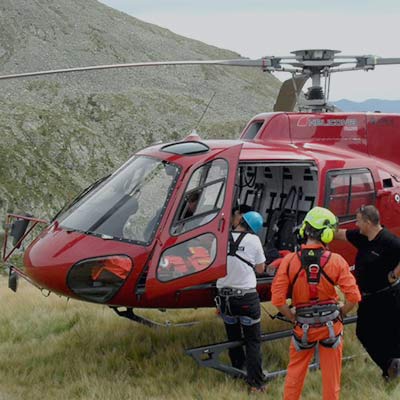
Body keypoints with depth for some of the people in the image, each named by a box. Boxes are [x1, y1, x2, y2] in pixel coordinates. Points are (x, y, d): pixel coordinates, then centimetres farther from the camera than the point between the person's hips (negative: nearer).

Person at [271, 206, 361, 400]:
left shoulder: (290, 260, -11)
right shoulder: (336, 261, -12)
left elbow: (278, 299, -14)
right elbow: (353, 297, -13)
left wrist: (293, 318, 1)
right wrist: (339, 313, 4)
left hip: (303, 327, 0)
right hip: (331, 326, 0)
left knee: (295, 373, 18)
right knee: (331, 375, 14)